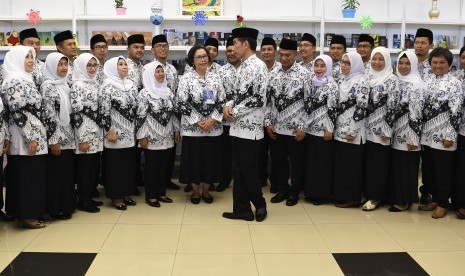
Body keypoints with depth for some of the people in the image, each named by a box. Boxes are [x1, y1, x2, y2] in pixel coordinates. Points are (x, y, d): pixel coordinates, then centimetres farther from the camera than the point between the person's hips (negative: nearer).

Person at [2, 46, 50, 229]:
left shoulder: (26, 79, 16)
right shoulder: (15, 81, -13)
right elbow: (17, 112, -19)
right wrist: (30, 138, -20)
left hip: (35, 136, 9)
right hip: (25, 139, -9)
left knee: (33, 175, 13)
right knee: (27, 176, -2)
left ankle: (31, 211, 22)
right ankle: (26, 215, 7)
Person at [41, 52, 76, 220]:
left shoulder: (64, 85, 13)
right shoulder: (48, 86, -12)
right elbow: (47, 116, -17)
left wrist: (70, 136, 15)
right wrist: (53, 141, -19)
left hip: (67, 137, 8)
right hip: (57, 139, -8)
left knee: (67, 171, 12)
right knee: (56, 172, -1)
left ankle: (66, 204, 23)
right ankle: (56, 208, 9)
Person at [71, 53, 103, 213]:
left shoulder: (95, 84, 13)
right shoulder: (78, 86, -11)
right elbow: (76, 114, -15)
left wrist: (102, 134, 14)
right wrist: (82, 139, -18)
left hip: (97, 134, 8)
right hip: (85, 135, -7)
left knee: (94, 168, 12)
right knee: (84, 168, 1)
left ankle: (89, 198, 23)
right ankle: (83, 202, 11)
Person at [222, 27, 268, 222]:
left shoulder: (258, 66, -12)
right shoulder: (242, 67, 15)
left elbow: (257, 99, -19)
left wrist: (234, 112, -12)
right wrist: (228, 105, 0)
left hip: (250, 127, -8)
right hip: (237, 126, 8)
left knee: (248, 170, 1)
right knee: (238, 170, 10)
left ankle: (260, 205, 21)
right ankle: (242, 209, 18)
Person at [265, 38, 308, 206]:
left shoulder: (304, 74, -7)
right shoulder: (273, 75, 6)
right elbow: (268, 101, 10)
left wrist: (303, 127, -11)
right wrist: (268, 123, 2)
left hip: (295, 129, -4)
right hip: (276, 128, 4)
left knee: (297, 162, 8)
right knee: (278, 161, 13)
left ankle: (294, 192, 25)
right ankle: (283, 190, 30)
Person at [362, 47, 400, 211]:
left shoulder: (392, 80, -7)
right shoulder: (368, 78, 10)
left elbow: (392, 106, -12)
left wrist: (387, 130, -15)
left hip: (381, 128, -6)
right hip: (367, 127, 6)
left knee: (379, 162, 1)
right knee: (368, 160, 10)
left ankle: (376, 196, 9)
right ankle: (368, 192, 22)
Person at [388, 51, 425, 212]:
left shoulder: (415, 85, -13)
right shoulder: (398, 82, 11)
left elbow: (416, 114, -17)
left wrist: (413, 139, -19)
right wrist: (390, 131, 15)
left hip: (407, 135, -8)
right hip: (396, 133, 8)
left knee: (406, 167, 1)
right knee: (395, 166, 13)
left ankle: (405, 201, 12)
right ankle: (397, 197, 24)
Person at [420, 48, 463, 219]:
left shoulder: (455, 83, -8)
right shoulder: (428, 82, 10)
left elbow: (456, 112, -12)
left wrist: (450, 136, -16)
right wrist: (420, 131, 10)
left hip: (443, 136, -6)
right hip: (427, 135, 6)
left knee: (443, 171, 3)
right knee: (430, 169, 12)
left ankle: (443, 203, 15)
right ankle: (434, 199, 26)